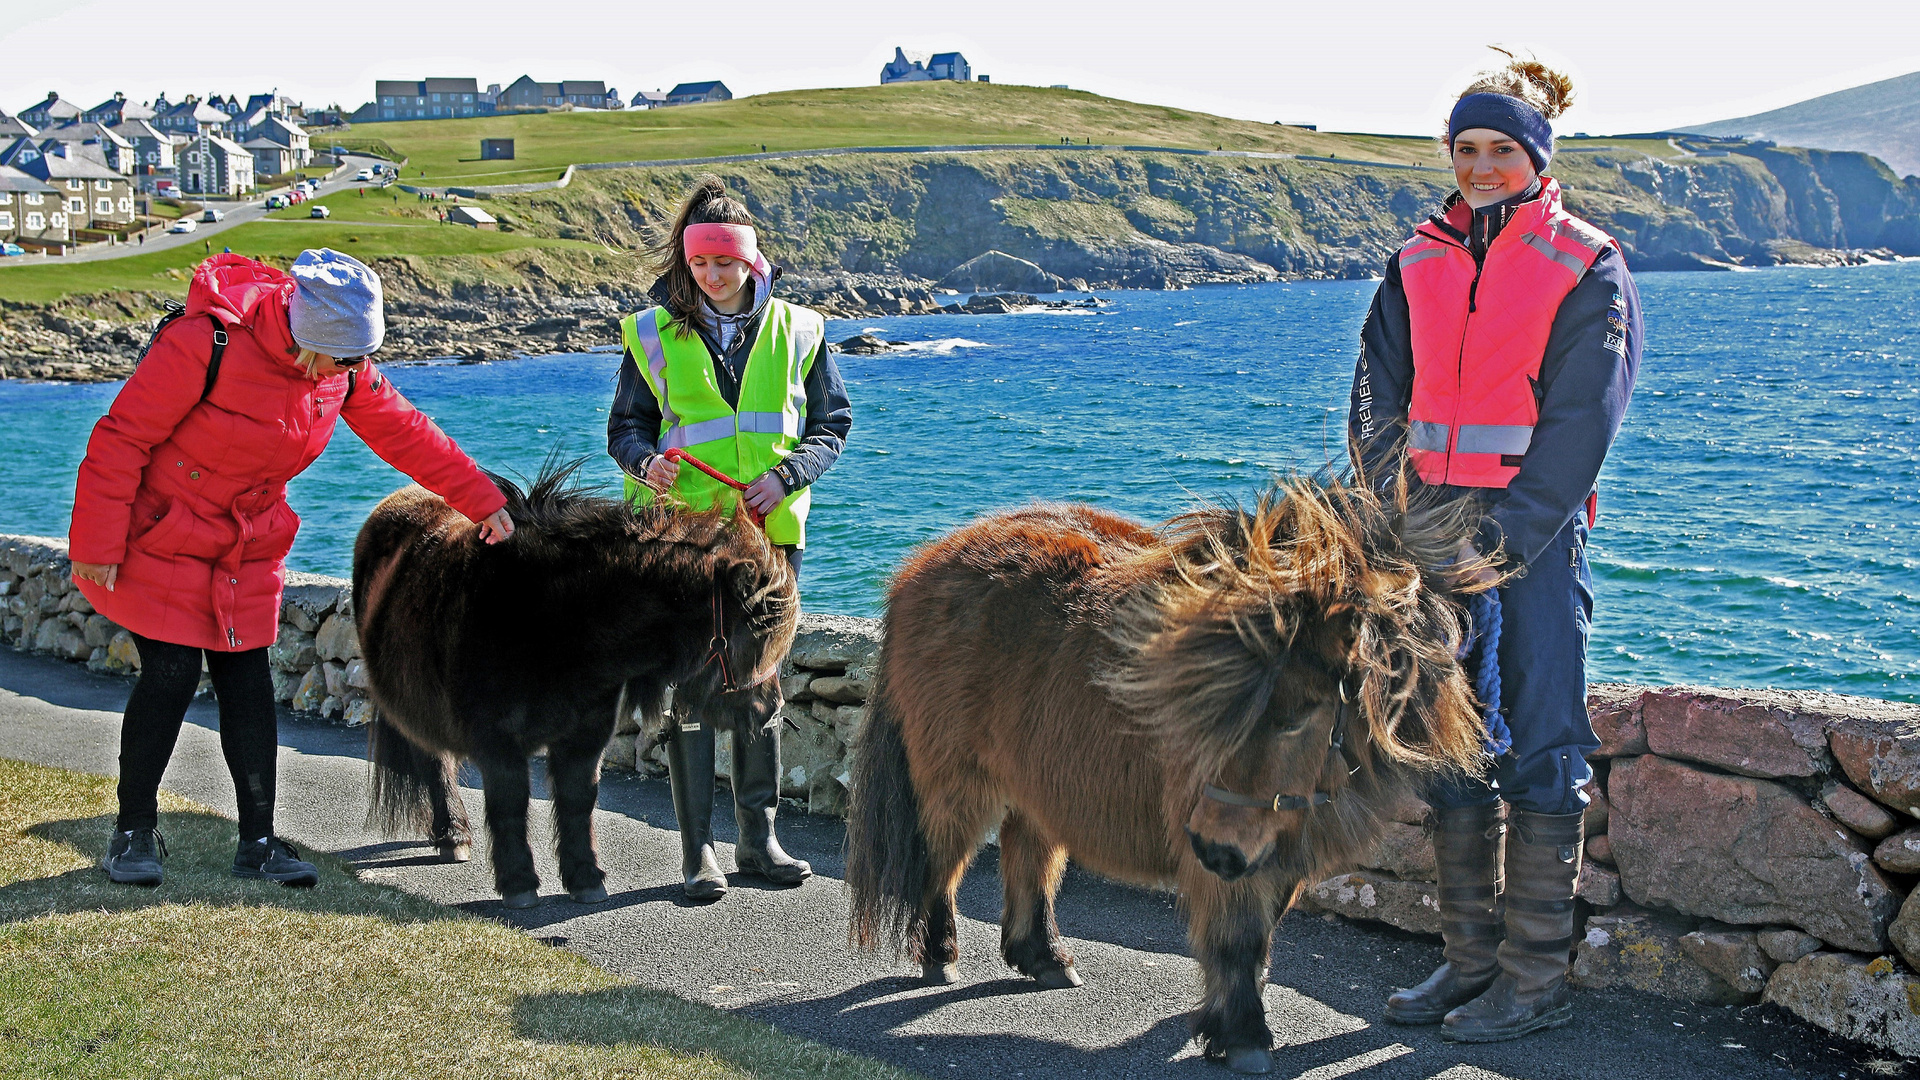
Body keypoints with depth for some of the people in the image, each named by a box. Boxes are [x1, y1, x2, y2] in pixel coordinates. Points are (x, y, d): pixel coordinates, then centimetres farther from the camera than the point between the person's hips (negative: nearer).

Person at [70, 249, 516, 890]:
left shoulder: (342, 368, -8)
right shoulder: (210, 341, -28)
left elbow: (404, 432, 4)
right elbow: (122, 437, -22)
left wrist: (483, 502, 3)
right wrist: (97, 545, -19)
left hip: (248, 544, 5)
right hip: (160, 537, -5)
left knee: (247, 681, 3)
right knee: (171, 676, -7)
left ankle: (258, 842, 11)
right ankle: (134, 831, 12)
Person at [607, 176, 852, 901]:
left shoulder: (796, 331, 5)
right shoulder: (655, 334, 2)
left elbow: (833, 424, 8)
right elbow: (624, 426, 7)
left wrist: (786, 475, -9)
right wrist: (645, 461, -16)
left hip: (768, 530, 2)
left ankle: (758, 835, 18)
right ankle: (698, 849, 3)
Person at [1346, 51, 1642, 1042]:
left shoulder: (1585, 267, -2)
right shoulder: (1419, 263, 12)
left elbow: (1581, 422, -9)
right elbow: (1376, 396, 7)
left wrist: (1509, 535, -17)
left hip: (1537, 529, -5)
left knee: (1540, 750, -2)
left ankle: (1536, 979, 5)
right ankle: (1472, 959, 19)